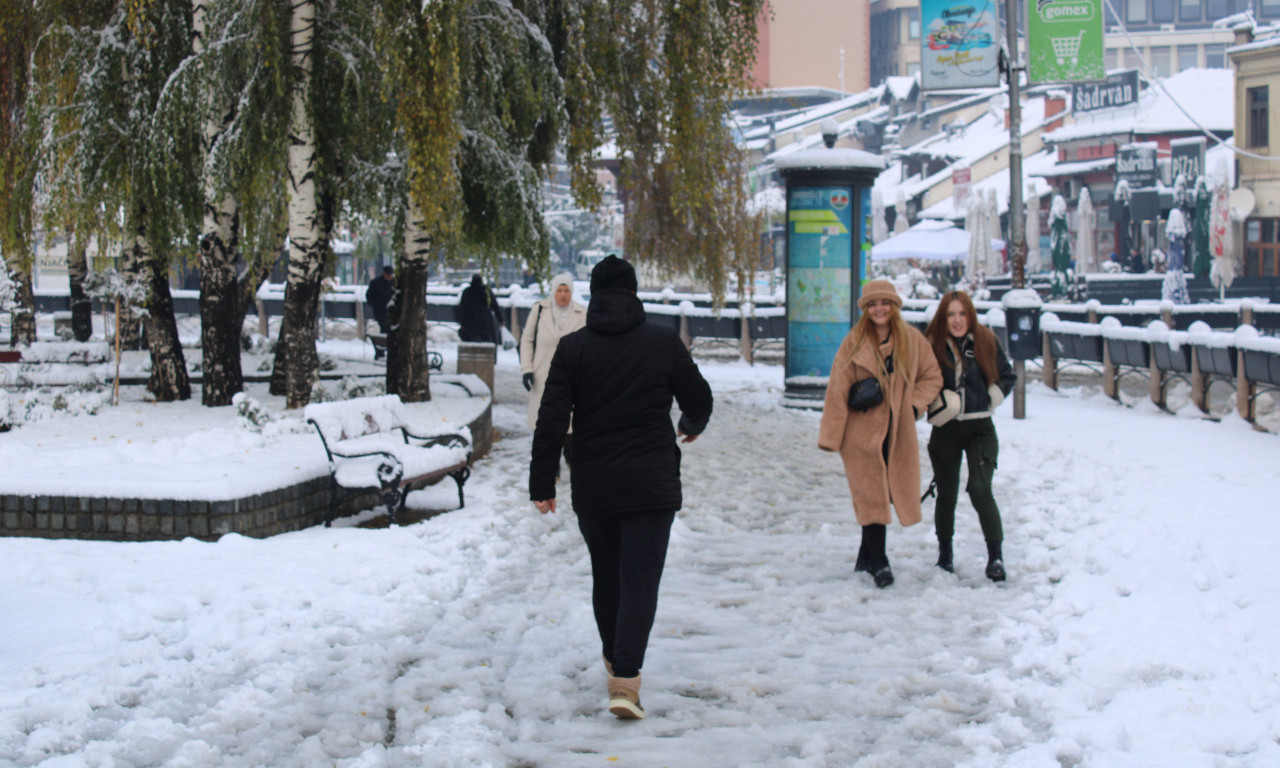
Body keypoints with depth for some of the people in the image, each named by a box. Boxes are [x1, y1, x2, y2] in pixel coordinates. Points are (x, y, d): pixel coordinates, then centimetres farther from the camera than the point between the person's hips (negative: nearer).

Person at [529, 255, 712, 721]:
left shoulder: (573, 348, -2)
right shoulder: (664, 343, -3)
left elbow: (551, 420, -6)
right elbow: (699, 400, 7)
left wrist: (542, 485, -1)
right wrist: (692, 427, 31)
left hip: (593, 489, 2)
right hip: (652, 487, -2)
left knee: (605, 576, 18)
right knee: (640, 579, -4)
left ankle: (615, 659, 34)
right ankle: (625, 680, -16)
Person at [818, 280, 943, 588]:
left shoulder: (911, 339, 3)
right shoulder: (854, 343, -4)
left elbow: (932, 377, 12)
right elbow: (838, 390, -4)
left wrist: (915, 404, -6)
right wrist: (831, 436, -8)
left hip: (899, 431, 3)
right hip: (862, 431, -3)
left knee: (888, 492, 8)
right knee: (871, 496, -3)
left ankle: (867, 556, 24)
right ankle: (878, 562, 3)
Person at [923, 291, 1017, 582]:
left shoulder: (987, 342, -2)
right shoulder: (932, 345, -4)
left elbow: (1007, 377, 8)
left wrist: (990, 400, -3)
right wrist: (937, 404, -9)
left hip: (980, 429, -1)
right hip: (946, 430, 1)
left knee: (980, 490, -14)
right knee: (947, 493, 9)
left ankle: (995, 556, -7)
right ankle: (945, 552, 27)